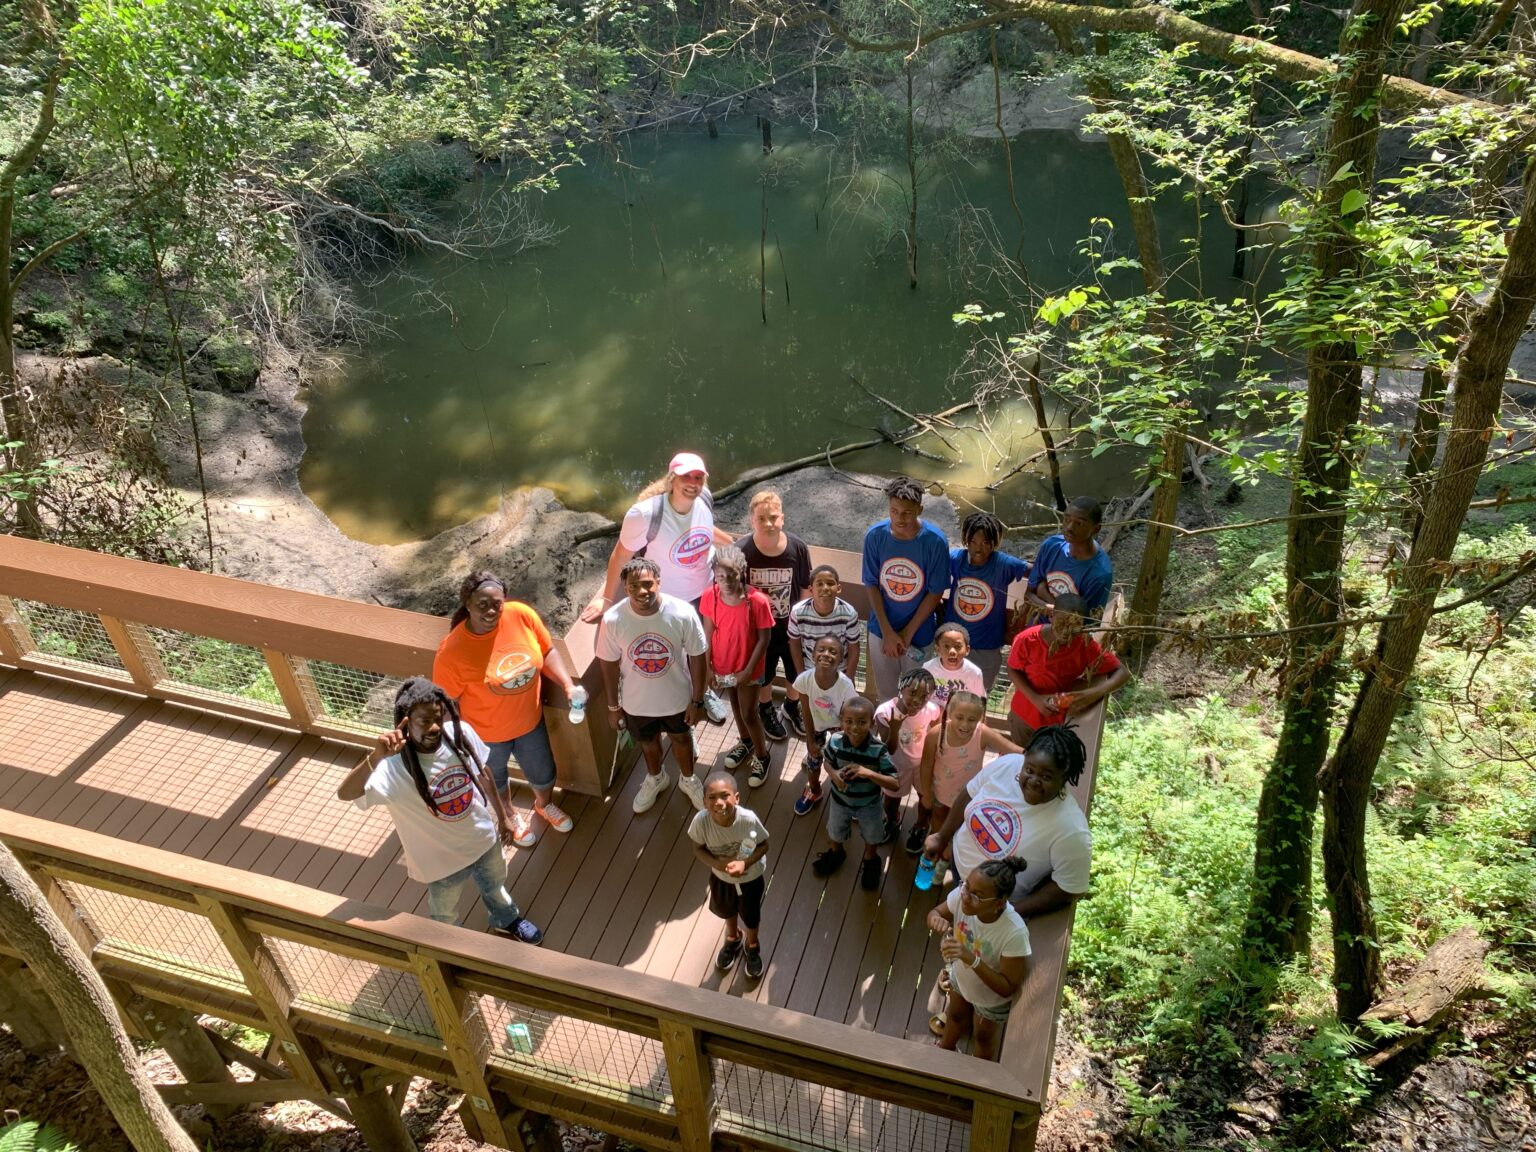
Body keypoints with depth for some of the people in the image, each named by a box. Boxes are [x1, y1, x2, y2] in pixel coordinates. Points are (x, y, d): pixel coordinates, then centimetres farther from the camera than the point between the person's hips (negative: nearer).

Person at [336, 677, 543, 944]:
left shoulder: (461, 734, -23)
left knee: (495, 886, 35)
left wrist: (502, 815, 9)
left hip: (484, 838, 4)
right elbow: (345, 793, -52)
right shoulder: (394, 767, -36)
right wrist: (375, 757, -67)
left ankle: (506, 923, 67)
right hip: (442, 860, -4)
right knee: (445, 916, 27)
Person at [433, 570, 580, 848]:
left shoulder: (522, 615, -23)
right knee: (494, 778, 28)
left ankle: (544, 804, 61)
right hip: (485, 732, -3)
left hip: (530, 720, 3)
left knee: (543, 774, 26)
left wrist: (568, 686, -19)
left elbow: (548, 651, -7)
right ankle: (510, 815, 60)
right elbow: (447, 703, -18)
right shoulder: (452, 651, -31)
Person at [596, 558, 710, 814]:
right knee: (647, 742, 29)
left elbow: (697, 657, -14)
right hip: (637, 702, 1)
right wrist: (613, 706, -1)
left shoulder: (683, 613, -28)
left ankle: (688, 780, 58)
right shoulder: (613, 620, -26)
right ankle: (655, 778, 61)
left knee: (681, 737, 27)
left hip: (678, 697, 0)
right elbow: (609, 664, -10)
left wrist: (697, 700, -6)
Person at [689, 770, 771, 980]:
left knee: (750, 916, 25)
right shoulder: (701, 820, -35)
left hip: (750, 877, -2)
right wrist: (717, 863, -32)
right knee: (727, 911, 32)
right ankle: (733, 938, 65)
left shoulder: (749, 819, -38)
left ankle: (752, 946, 58)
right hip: (720, 877, 2)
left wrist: (745, 863, -35)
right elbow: (698, 848, -16)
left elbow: (763, 846, -20)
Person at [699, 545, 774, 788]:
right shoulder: (710, 597, -18)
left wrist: (749, 670, -16)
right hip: (722, 665, 4)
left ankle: (762, 756, 33)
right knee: (735, 705, 25)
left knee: (749, 712, 9)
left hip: (747, 668, -4)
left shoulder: (757, 601, -28)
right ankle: (745, 742, 51)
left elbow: (764, 639, -17)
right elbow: (708, 633, -5)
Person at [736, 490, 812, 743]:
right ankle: (767, 710, 53)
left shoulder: (797, 547, -20)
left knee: (798, 674, 23)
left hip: (792, 626, 1)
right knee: (763, 675, 23)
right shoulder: (741, 551, -24)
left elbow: (805, 588, -6)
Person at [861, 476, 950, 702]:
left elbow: (935, 592, -12)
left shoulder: (935, 541, -20)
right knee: (885, 694, 19)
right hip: (881, 631, 1)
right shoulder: (875, 536, -16)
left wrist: (908, 633, -12)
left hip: (918, 633, -1)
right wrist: (888, 632, -12)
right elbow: (872, 586, -8)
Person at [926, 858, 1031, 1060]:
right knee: (956, 1016, 34)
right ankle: (945, 1049, 65)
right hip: (961, 978, 4)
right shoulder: (961, 896, -33)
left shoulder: (1015, 933, -44)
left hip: (992, 999, -3)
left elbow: (1007, 988, -33)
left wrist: (972, 959, -46)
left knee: (983, 1038, 28)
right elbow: (935, 913, -12)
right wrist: (936, 919, -36)